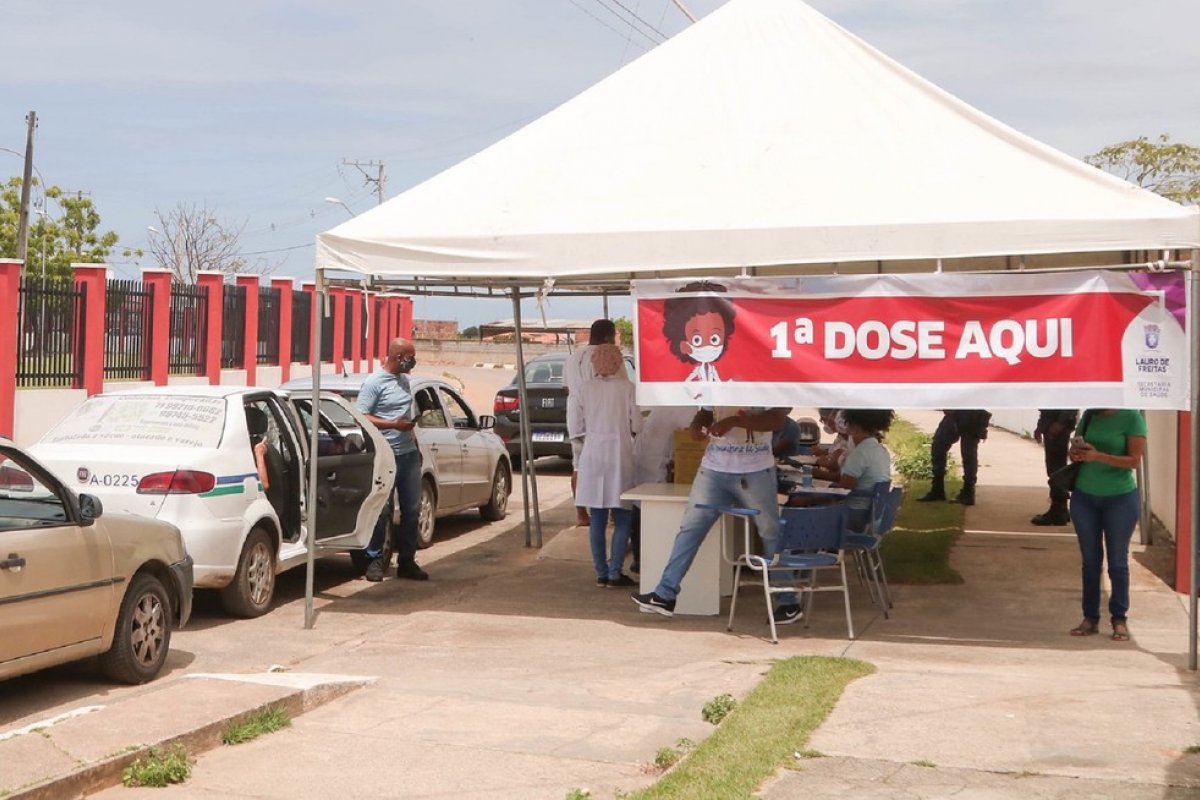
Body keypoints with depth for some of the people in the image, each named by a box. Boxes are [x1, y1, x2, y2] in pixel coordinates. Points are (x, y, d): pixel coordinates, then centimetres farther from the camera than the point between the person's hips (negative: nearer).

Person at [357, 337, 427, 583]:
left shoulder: (404, 380, 15)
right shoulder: (374, 382, -9)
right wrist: (393, 424, -21)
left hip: (409, 454, 7)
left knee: (412, 510, 8)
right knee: (381, 511, -2)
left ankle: (406, 561, 16)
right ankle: (375, 560, 9)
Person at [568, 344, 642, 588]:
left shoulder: (585, 389, -1)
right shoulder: (627, 388, -6)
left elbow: (575, 428, 1)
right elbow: (637, 426, -3)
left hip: (592, 458, 2)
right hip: (619, 457, -2)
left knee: (597, 519, 8)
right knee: (623, 518, 6)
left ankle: (601, 573, 9)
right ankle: (615, 572, 0)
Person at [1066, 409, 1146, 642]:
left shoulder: (1132, 417, -9)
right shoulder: (1089, 415, 5)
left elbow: (1134, 460, -14)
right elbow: (1075, 449, 13)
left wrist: (1098, 456, -24)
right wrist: (1074, 454, -11)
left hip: (1121, 499, -4)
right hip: (1084, 497, 4)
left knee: (1117, 562, 3)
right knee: (1090, 560, 8)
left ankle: (1120, 619, 12)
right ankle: (1090, 618, 15)